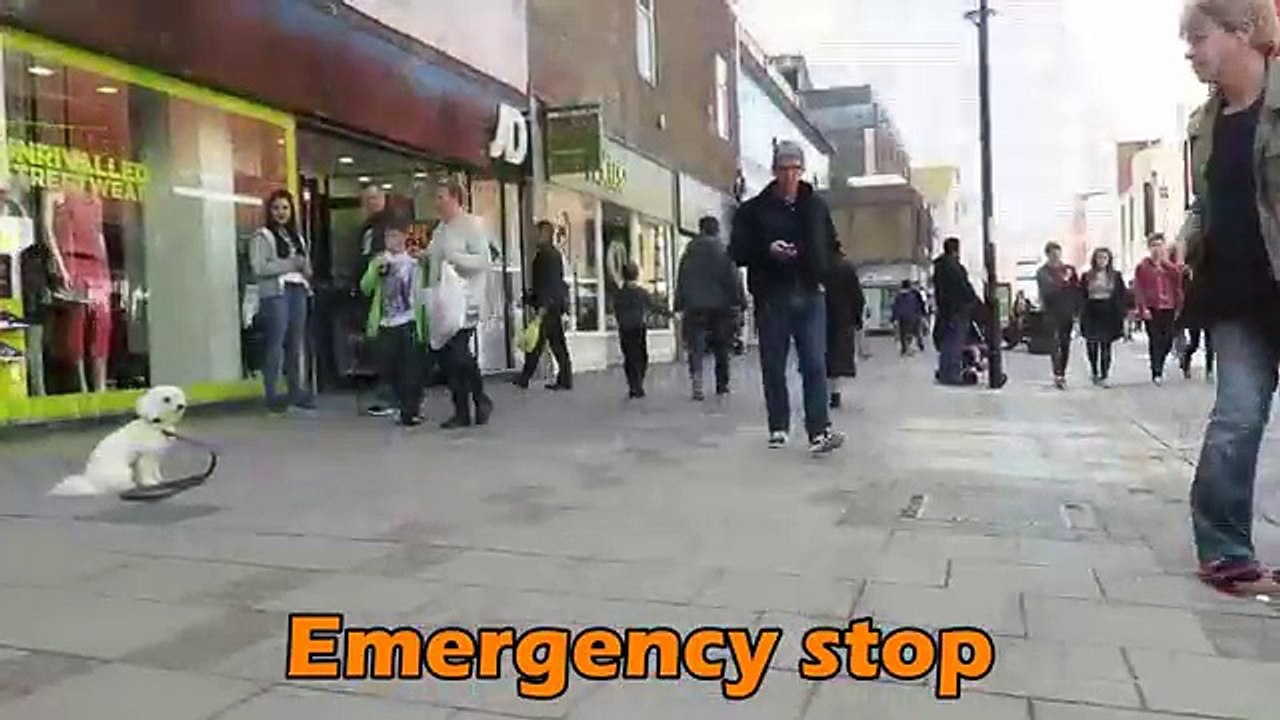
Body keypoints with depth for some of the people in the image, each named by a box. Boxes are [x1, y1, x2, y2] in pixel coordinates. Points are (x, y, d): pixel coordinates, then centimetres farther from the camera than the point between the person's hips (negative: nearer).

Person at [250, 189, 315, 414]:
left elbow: (306, 267, 21)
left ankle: (296, 391, 14)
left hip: (298, 292, 6)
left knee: (296, 344, 6)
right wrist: (290, 263, -13)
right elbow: (259, 268, -12)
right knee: (276, 344, -8)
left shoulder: (297, 237, 20)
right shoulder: (263, 236, 0)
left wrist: (304, 266, -2)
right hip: (275, 293, -6)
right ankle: (271, 395, -4)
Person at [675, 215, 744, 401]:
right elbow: (734, 278, -4)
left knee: (696, 347, -1)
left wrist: (679, 304, 10)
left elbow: (681, 279, 5)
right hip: (721, 304, 0)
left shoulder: (690, 250, 4)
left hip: (695, 306, 0)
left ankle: (696, 378, -23)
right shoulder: (724, 250, -3)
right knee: (721, 348, 10)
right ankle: (722, 386, 15)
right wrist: (741, 301, 1)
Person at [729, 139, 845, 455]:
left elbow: (831, 247, 20)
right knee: (773, 366, 6)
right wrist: (767, 250, -17)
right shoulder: (754, 209, 2)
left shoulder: (816, 205, 11)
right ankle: (778, 429, 17)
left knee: (815, 365, -7)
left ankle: (819, 431, -9)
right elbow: (737, 251, -1)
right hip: (771, 297, -1)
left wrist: (821, 273, 1)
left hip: (810, 295, 1)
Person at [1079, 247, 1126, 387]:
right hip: (1091, 314, 0)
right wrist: (1080, 316, -2)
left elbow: (1121, 297, 4)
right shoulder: (1086, 276, 4)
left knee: (1106, 345, 0)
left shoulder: (1116, 276, 5)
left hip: (1109, 315, 0)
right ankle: (1094, 372, 25)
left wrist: (1121, 316, -2)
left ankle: (1104, 376, 5)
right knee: (1092, 345, 4)